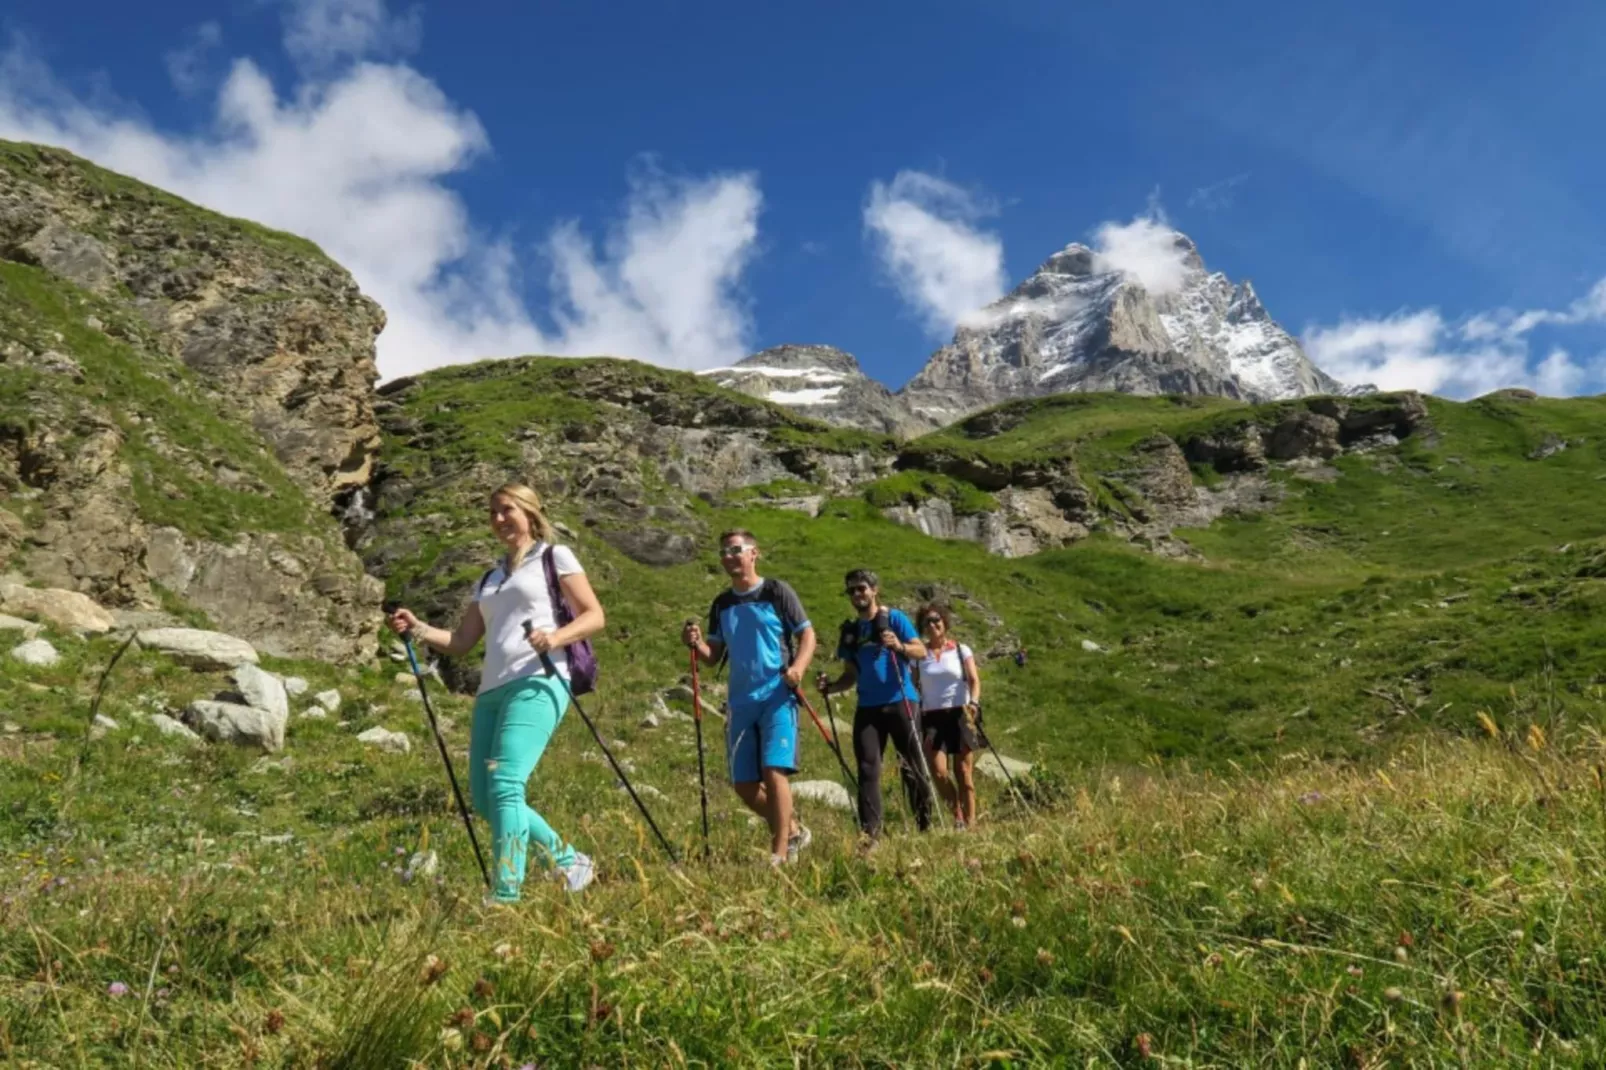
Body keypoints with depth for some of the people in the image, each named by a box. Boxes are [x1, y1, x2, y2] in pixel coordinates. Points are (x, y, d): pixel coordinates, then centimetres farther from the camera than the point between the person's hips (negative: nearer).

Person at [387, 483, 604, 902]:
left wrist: (555, 637, -19)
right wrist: (418, 629, 4)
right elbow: (460, 642, 21)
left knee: (505, 785, -20)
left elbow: (594, 616, -1)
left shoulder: (555, 557, 8)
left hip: (537, 684, -7)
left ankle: (506, 895, -20)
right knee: (484, 797, 5)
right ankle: (569, 861, 20)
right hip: (492, 691, 8)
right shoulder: (489, 579, 26)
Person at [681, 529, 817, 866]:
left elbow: (807, 635, -2)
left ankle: (780, 853, -7)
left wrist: (798, 667, -20)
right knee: (744, 785, 6)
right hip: (741, 702, 6)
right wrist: (696, 643, -8)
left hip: (777, 697, -6)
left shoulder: (776, 592, -1)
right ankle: (793, 831, 28)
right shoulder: (721, 604, 13)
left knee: (774, 771, -16)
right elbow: (713, 656, 13)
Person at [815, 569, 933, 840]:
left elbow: (922, 651, -8)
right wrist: (830, 686, -1)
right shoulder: (850, 631, 14)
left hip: (899, 701, -4)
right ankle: (869, 832, -6)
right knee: (867, 769, -4)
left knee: (911, 765, 1)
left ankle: (926, 823, 18)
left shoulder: (894, 618, 1)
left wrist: (900, 647, -28)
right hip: (867, 707, 4)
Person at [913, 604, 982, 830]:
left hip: (959, 715, -1)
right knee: (938, 771, -12)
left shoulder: (961, 650, 5)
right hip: (931, 717, 1)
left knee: (964, 773, -2)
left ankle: (970, 822, 4)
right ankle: (958, 816, 7)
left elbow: (974, 680, -3)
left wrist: (973, 703, -22)